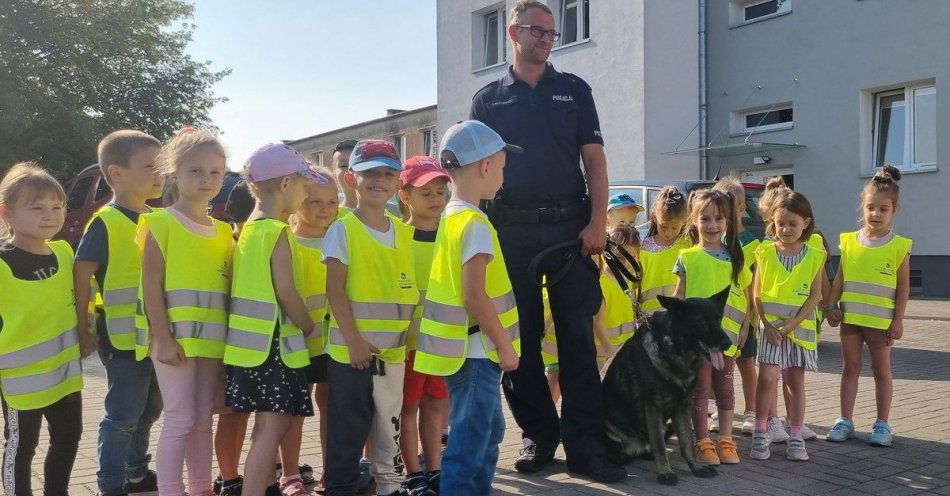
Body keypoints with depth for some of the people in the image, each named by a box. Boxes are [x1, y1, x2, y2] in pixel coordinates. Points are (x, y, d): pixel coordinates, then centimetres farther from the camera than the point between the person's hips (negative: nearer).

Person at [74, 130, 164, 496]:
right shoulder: (106, 222, -13)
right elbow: (81, 274, -13)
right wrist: (82, 328, -13)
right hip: (123, 337, -7)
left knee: (148, 410, 20)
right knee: (123, 416, 1)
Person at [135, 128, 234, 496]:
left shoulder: (223, 232, 12)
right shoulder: (161, 224, -5)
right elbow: (151, 286, -10)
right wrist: (163, 338, -16)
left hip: (212, 339, 6)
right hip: (175, 338, -5)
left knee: (203, 420, 13)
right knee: (180, 420, -2)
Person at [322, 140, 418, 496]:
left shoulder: (404, 232, 8)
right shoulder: (342, 230, -8)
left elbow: (410, 288, 12)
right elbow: (335, 290, -11)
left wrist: (412, 334, 6)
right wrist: (353, 340, -16)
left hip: (394, 350, 5)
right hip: (352, 348, -5)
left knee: (390, 423, 17)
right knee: (349, 427, 4)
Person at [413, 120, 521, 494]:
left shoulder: (451, 217, 11)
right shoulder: (475, 223, -17)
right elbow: (475, 297, -23)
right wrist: (505, 345, -13)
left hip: (471, 350, 10)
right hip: (475, 352, -10)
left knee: (488, 429, 21)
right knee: (471, 440, -1)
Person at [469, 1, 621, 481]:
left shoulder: (574, 90, 11)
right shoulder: (488, 99, 11)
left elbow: (594, 159, 5)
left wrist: (597, 221, -7)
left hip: (569, 226, -1)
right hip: (511, 230, 1)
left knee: (578, 338, -2)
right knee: (521, 339, 6)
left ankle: (584, 445, 4)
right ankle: (537, 435, 19)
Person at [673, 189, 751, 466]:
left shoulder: (736, 257, 8)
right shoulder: (688, 258, -1)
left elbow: (744, 296, 12)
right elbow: (679, 296, 0)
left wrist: (744, 329, 6)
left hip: (727, 334, 3)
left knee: (724, 387, 12)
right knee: (700, 388, 2)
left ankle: (726, 440, 22)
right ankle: (703, 442, 10)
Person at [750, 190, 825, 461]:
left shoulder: (814, 256, 1)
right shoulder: (766, 252, 0)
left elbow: (815, 295, -3)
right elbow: (757, 293, 0)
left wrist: (794, 322, -13)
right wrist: (766, 323, -10)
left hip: (801, 327, 1)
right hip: (770, 326, -1)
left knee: (796, 381, 8)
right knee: (767, 378, -9)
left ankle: (796, 438, 17)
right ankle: (761, 434, 3)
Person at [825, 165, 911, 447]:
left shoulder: (899, 246, -5)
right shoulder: (850, 241, 3)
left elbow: (903, 286, -4)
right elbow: (840, 278, 7)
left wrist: (898, 319, -7)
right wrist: (831, 305, -2)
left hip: (881, 320, -3)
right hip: (850, 317, 3)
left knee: (881, 370, 8)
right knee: (850, 368, 9)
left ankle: (882, 424, 17)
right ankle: (845, 421, 15)